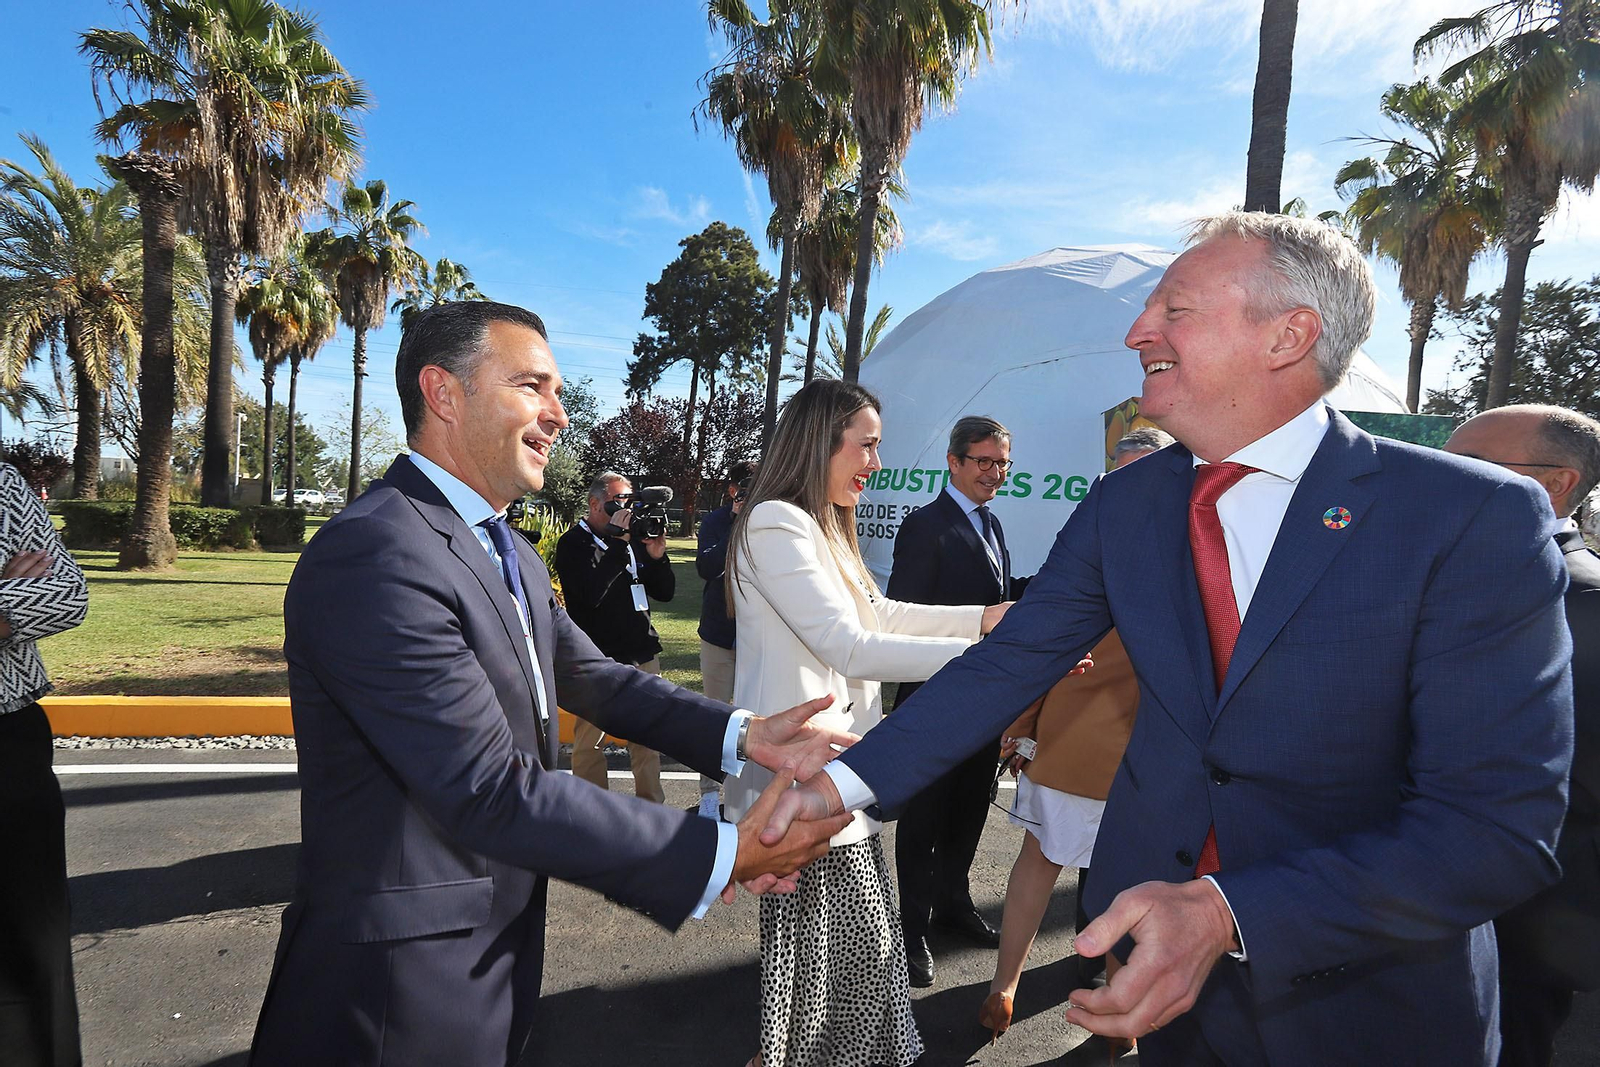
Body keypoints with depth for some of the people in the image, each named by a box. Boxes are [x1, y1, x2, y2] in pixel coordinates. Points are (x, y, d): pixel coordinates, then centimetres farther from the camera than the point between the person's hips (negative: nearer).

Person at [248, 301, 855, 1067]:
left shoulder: (511, 557, 6)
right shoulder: (374, 557, -26)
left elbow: (595, 679, 6)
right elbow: (494, 794, -29)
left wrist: (743, 734, -8)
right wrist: (723, 854, -25)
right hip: (402, 998, -8)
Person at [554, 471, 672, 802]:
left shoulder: (634, 538, 11)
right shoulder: (573, 543, -5)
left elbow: (665, 593, 12)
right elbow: (590, 594, -22)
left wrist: (657, 556, -6)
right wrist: (618, 544, -20)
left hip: (644, 655, 5)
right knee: (591, 739, 4)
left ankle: (652, 803, 24)